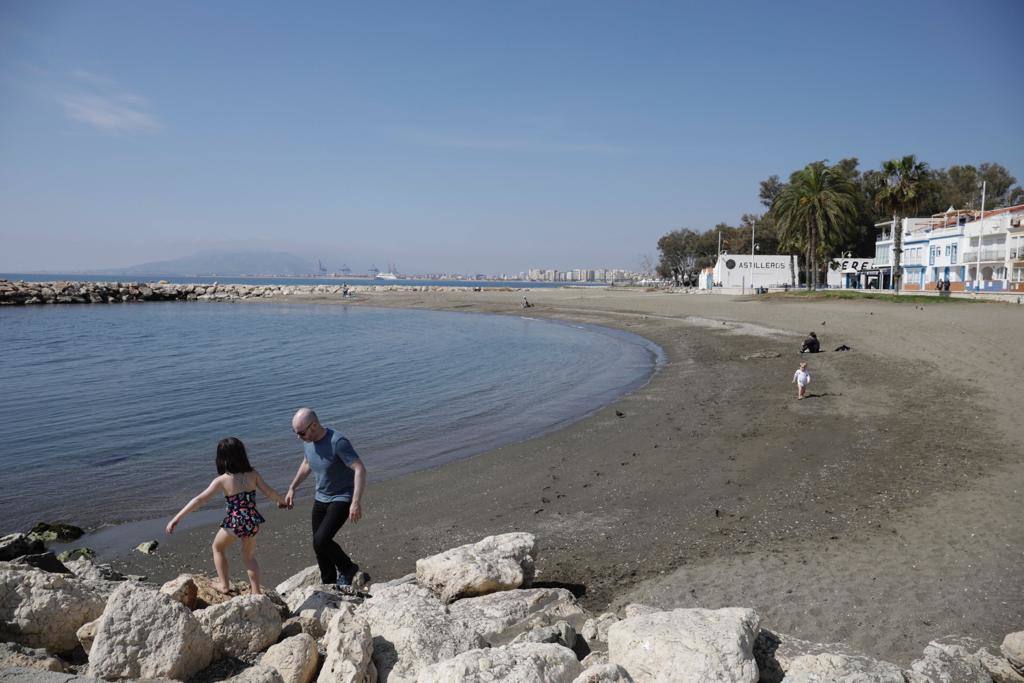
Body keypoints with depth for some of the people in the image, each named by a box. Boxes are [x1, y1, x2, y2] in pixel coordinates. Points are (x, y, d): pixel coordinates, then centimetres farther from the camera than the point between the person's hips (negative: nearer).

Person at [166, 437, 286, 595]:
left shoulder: (222, 480, -12)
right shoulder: (253, 474, -4)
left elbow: (199, 500, -13)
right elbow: (269, 492, 2)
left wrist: (176, 518, -11)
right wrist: (281, 500, 23)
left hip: (234, 523, -3)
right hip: (252, 522, 3)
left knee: (218, 548, 28)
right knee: (249, 556, 25)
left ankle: (224, 584, 32)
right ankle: (255, 591, 23)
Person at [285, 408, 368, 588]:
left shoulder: (337, 442, -27)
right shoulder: (307, 441, -2)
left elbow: (360, 470, -30)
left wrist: (356, 502, -36)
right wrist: (292, 488, 17)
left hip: (341, 499, -8)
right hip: (320, 499, 8)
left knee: (321, 540, -20)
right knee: (319, 546, 8)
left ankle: (348, 570, 5)